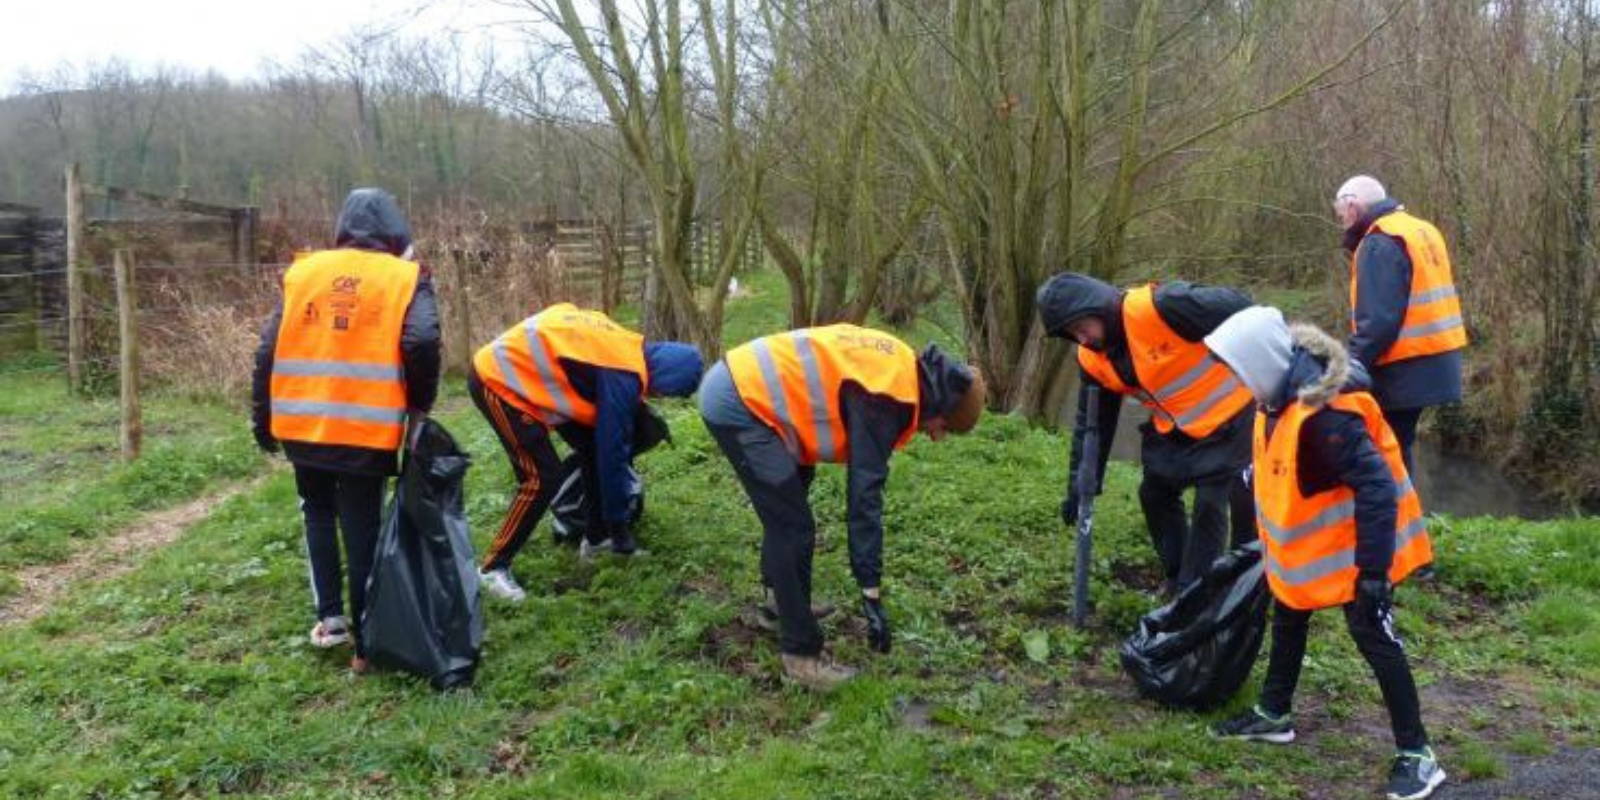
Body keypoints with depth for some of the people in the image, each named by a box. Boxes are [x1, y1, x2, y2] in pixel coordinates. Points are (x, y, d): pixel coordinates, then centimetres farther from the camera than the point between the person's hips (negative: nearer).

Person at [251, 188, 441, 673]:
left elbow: (268, 351, 7)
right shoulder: (404, 278, 0)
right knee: (362, 529, 7)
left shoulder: (303, 272, 10)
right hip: (367, 430, -3)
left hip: (301, 425, 3)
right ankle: (365, 643, 11)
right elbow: (421, 343, -16)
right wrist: (420, 407, -1)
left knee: (317, 512, 25)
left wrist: (262, 419, 16)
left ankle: (329, 616, 19)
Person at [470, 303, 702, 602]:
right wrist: (619, 524, -9)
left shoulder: (634, 350, 3)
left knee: (592, 448, 8)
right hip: (497, 380, -10)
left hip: (516, 369, 10)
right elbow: (612, 452, -19)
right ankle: (494, 568, 0)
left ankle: (596, 539, 21)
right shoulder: (622, 375, -24)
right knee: (543, 477, -12)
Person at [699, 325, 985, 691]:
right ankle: (801, 655, 3)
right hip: (740, 403, -11)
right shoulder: (885, 395, -18)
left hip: (735, 384, 11)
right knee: (794, 528, -6)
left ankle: (783, 601, 42)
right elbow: (866, 494, -20)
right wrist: (871, 591, -17)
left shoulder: (901, 366, 11)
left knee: (784, 513, 25)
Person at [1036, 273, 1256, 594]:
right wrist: (1079, 485, 2)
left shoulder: (1158, 307, -31)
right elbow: (1092, 421, 4)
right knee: (1154, 493, 11)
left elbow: (1233, 307, -27)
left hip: (1227, 415, -7)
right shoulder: (1092, 360, -6)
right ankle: (1176, 576, 31)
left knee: (1210, 505, -6)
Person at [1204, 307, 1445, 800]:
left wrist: (1373, 569, -30)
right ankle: (1272, 716, 38)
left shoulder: (1324, 415, -34)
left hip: (1350, 551, -10)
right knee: (1287, 621, 20)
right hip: (1304, 547, 10)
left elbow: (1376, 487, -32)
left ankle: (1416, 755, 13)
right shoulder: (1284, 395, -4)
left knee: (1374, 639, -1)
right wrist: (1270, 543, 21)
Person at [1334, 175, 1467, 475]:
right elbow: (1420, 304, 17)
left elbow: (1378, 320, -22)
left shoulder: (1380, 243, -14)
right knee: (1395, 448, 18)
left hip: (1405, 368, -9)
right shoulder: (1421, 230, 16)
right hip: (1433, 361, 9)